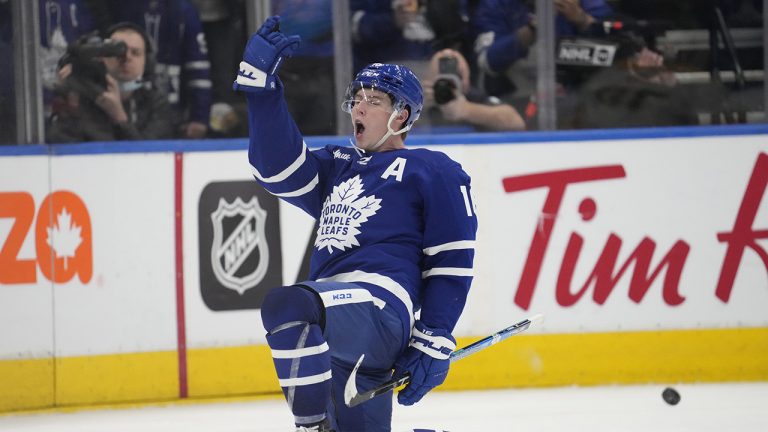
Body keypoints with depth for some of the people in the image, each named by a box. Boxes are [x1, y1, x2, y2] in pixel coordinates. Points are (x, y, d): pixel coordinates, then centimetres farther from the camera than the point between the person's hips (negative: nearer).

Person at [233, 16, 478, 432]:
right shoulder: (338, 166, 29)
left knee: (286, 304, -36)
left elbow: (453, 262, 3)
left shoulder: (433, 171, 10)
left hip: (380, 307, -8)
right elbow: (276, 165, 13)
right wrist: (259, 82, 3)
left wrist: (433, 342, -6)